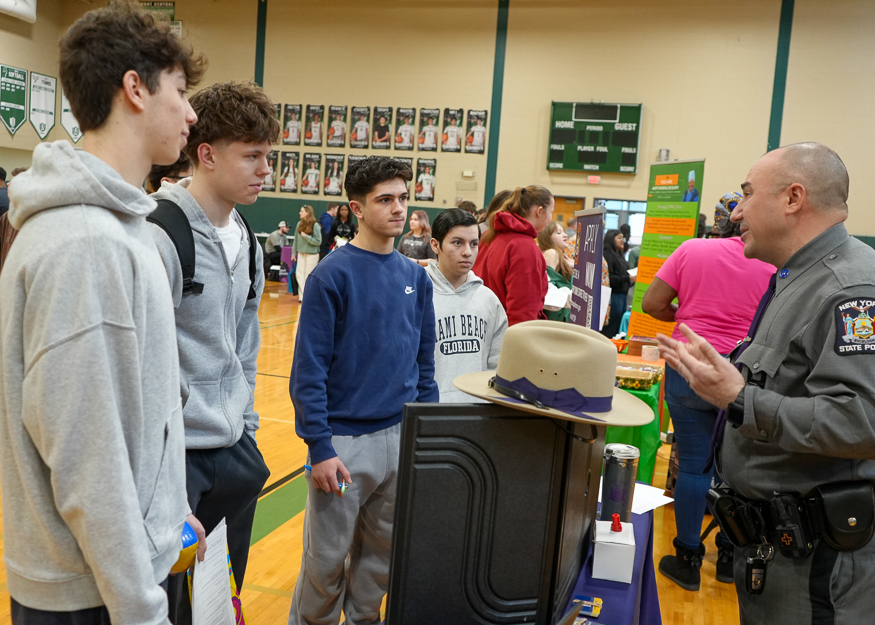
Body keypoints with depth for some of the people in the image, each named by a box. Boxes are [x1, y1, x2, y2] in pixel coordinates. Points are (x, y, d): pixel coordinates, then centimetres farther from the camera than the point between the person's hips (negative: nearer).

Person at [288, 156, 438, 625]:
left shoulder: (416, 277, 6)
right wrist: (320, 447, -15)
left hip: (401, 438, 5)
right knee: (327, 558, 8)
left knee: (382, 552, 18)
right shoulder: (332, 275, -11)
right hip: (344, 441, -5)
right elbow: (308, 367, -12)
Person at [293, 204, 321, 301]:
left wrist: (306, 236, -18)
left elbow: (318, 241, -11)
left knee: (309, 276, 0)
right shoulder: (300, 224, 5)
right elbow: (296, 239, 10)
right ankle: (302, 295, 9)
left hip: (312, 254, -5)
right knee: (299, 274, 3)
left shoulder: (315, 226, -11)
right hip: (301, 253, 5)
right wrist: (294, 253, 11)